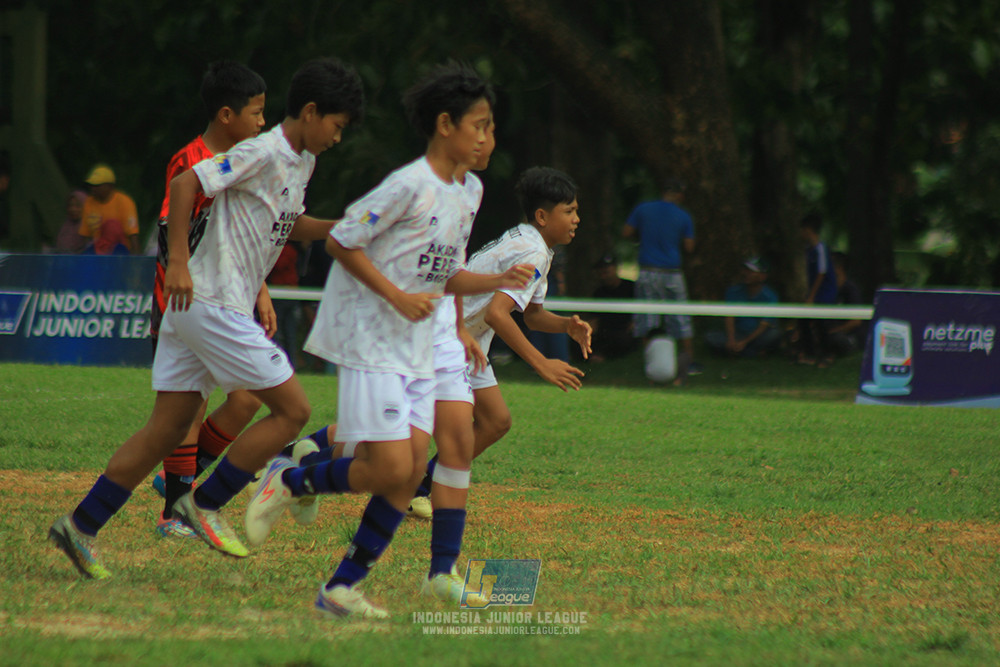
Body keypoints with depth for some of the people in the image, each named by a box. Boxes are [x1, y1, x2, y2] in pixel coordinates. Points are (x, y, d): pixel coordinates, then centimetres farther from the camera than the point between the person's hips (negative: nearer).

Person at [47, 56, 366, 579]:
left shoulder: (302, 160, 16)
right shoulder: (263, 153, -13)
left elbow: (286, 225, 31)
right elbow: (185, 183, -19)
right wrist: (178, 263, -22)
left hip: (198, 308, 10)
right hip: (213, 305, -10)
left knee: (167, 428, 8)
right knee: (292, 410, -5)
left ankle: (81, 526, 8)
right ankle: (204, 503, -1)